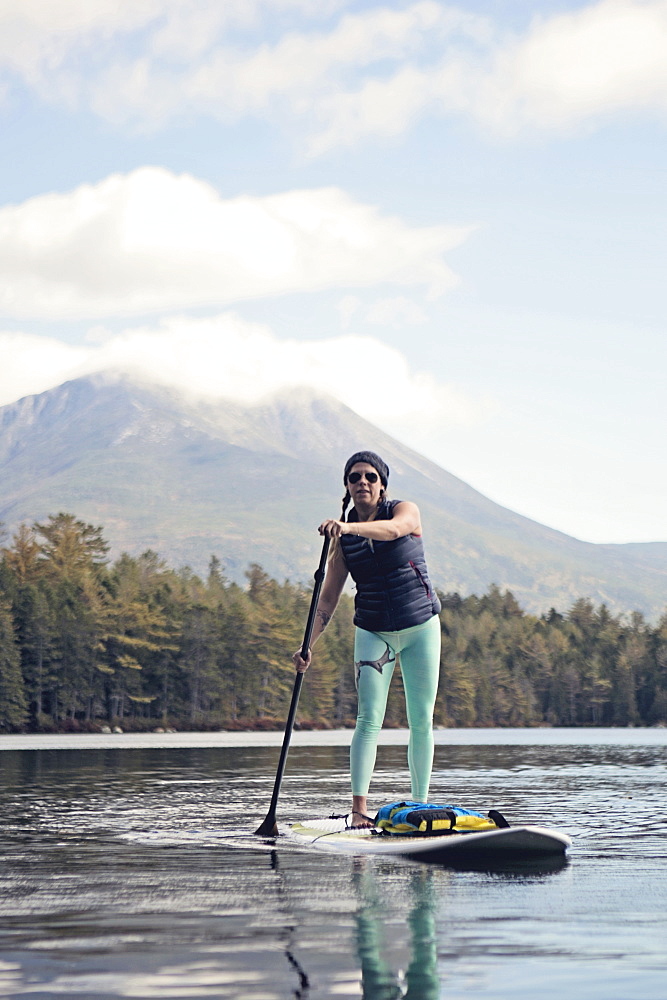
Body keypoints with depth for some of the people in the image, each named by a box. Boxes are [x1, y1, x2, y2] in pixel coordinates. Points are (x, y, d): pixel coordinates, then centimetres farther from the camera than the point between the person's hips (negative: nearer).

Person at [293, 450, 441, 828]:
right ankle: (359, 808, -16)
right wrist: (309, 645, -4)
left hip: (421, 627, -1)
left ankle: (421, 805, 8)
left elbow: (392, 529, -31)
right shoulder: (343, 538, 3)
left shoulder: (405, 510, -4)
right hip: (373, 631, 1)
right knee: (369, 719, -12)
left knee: (422, 720, 1)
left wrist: (348, 527, -48)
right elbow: (329, 597, 5)